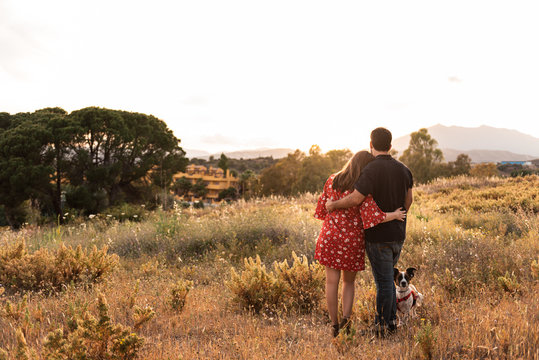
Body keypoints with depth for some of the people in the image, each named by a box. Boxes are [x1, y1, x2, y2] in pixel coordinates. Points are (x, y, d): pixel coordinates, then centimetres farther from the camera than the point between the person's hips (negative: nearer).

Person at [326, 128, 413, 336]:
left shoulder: (371, 170, -19)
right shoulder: (403, 169, 4)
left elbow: (355, 199, -24)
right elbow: (408, 201, 13)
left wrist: (333, 205, -7)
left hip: (378, 235, -7)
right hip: (398, 235, 7)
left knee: (384, 282, 1)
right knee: (386, 278, 21)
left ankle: (381, 327, 12)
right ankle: (391, 321, 25)